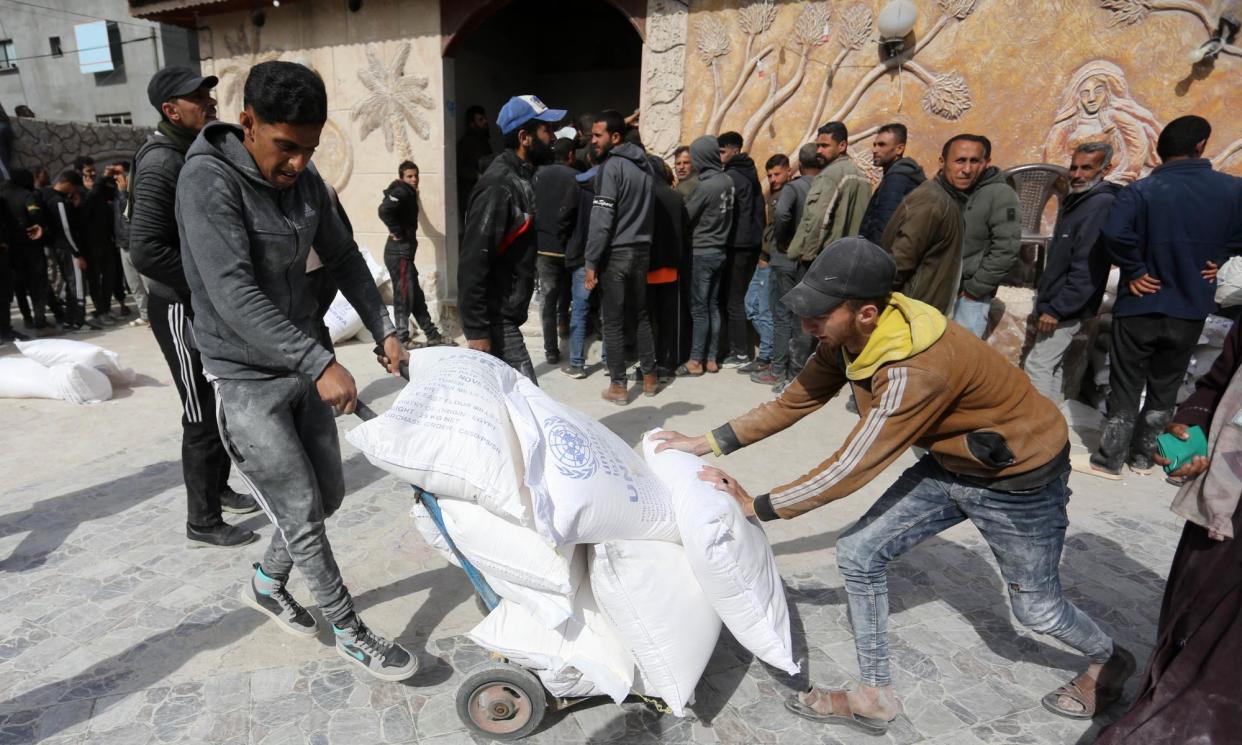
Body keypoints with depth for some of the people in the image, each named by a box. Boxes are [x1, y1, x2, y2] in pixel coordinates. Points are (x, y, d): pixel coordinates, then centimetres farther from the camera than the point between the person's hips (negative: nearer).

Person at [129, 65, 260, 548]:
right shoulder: (161, 163, -18)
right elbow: (145, 251, -25)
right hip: (182, 308, -9)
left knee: (226, 405, 18)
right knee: (204, 418, -1)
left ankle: (219, 488, 36)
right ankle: (202, 522, 14)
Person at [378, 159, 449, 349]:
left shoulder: (409, 193, 16)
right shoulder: (402, 192, -12)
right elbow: (384, 210, -27)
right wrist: (398, 233, -20)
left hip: (404, 252, 10)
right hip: (399, 253, -10)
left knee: (417, 296, 13)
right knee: (404, 296, -4)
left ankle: (432, 336, 21)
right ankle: (401, 340, 4)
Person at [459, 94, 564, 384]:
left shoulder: (519, 178, 12)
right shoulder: (498, 185, -18)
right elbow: (473, 262, -23)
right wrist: (476, 330, -24)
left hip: (504, 313, 10)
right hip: (494, 318, -9)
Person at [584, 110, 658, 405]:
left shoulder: (610, 167, -12)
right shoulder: (644, 164, 11)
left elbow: (601, 219, -17)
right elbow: (646, 211, 13)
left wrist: (591, 261, -14)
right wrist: (642, 242, 15)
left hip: (616, 253, -7)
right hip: (641, 250, 7)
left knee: (613, 321, 1)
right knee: (640, 315, 16)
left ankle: (618, 386, 6)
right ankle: (649, 377, 22)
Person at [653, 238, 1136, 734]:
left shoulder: (916, 369, -39)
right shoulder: (849, 338, -15)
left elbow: (851, 469, -34)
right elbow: (792, 403, -6)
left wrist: (755, 506, -24)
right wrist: (707, 443, -8)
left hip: (1019, 473, -7)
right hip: (951, 463, 7)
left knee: (1035, 607, 15)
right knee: (858, 554, -2)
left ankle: (1109, 661, 51)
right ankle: (874, 698, 15)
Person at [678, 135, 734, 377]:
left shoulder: (705, 186, -18)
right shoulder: (728, 182, 5)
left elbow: (685, 216, -11)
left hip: (702, 253, -7)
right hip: (719, 251, 8)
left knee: (699, 309, -2)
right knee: (713, 306, 11)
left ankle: (696, 361, 3)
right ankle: (711, 358, 17)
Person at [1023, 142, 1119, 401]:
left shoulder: (1101, 205, -17)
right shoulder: (1074, 200, 14)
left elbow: (1086, 269, -23)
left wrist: (1057, 309, -23)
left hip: (1066, 308, -10)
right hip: (1055, 303, 10)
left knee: (1037, 366, -9)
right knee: (1052, 365, 16)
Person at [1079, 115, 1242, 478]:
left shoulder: (1142, 190, -14)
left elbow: (1115, 233, -29)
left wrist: (1134, 270, -15)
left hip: (1140, 306, -3)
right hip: (1191, 309, 3)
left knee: (1125, 387, 7)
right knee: (1165, 388, 17)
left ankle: (1109, 461, 14)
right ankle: (1142, 457, 28)